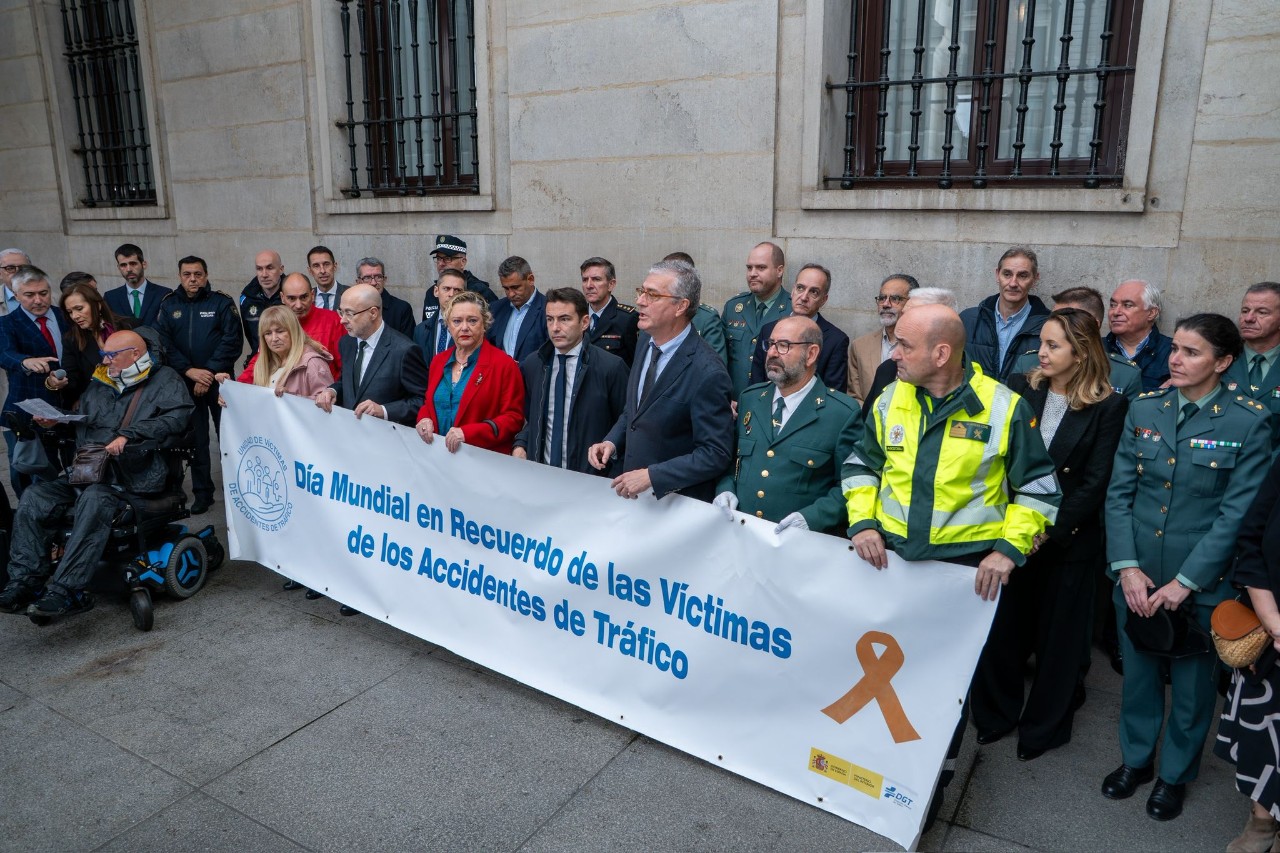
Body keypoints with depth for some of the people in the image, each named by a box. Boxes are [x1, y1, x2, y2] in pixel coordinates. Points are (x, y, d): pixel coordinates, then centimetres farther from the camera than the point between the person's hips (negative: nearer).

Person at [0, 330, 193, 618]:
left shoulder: (164, 380, 5)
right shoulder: (98, 386, 25)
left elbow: (178, 417, -13)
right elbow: (80, 426, 33)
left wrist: (128, 435, -21)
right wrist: (56, 422, 10)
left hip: (135, 473, -7)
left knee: (94, 500, -35)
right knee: (33, 498, -14)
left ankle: (65, 590, -34)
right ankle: (24, 581, -12)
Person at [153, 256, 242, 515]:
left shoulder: (222, 302, -2)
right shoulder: (169, 305, 7)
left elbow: (231, 342, -8)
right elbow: (163, 343, 0)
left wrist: (210, 372, -14)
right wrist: (189, 370, -12)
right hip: (186, 382, 3)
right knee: (196, 438, 8)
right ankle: (202, 493, 17)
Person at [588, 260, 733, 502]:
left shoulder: (707, 373, -24)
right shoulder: (645, 343, 0)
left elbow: (716, 454, -22)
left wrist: (652, 476, -25)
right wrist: (612, 442, -3)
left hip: (677, 501, -7)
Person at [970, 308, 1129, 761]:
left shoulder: (1108, 407, -9)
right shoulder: (1019, 388, -1)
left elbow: (1094, 483, -10)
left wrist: (1049, 533, -14)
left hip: (1068, 540, -2)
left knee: (1057, 637, 12)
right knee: (1002, 627, 11)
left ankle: (1044, 727, 32)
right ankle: (995, 714, 32)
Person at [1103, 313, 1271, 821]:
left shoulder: (1249, 423, -10)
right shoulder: (1143, 409, 0)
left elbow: (1237, 512, -13)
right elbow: (1119, 492, -2)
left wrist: (1186, 580, -16)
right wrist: (1126, 566, -11)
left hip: (1203, 581, -3)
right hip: (1137, 573, 3)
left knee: (1191, 683, 15)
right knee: (1138, 672, 18)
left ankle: (1175, 774, 37)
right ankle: (1135, 759, 40)